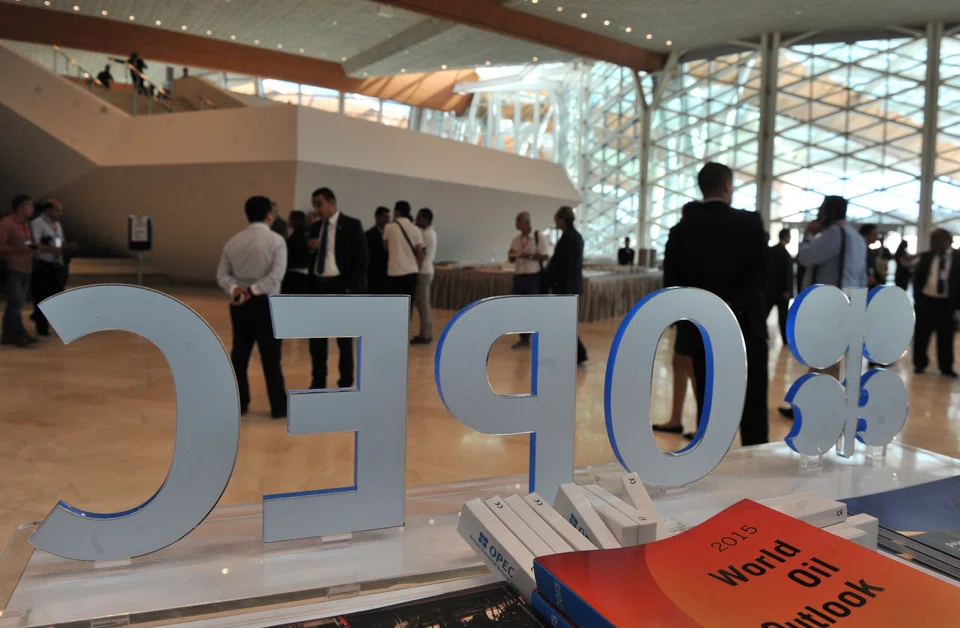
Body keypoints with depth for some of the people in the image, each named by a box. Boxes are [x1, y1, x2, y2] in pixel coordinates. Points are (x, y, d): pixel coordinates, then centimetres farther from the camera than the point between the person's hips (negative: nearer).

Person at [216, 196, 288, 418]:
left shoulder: (234, 241, 8)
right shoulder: (276, 240, -8)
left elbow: (222, 274, 4)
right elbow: (276, 276, -19)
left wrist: (235, 289, -9)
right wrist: (252, 290, -15)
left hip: (239, 304, 5)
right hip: (265, 304, -5)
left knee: (239, 354, 12)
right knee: (271, 357, 2)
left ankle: (238, 403, 19)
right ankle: (279, 406, 9)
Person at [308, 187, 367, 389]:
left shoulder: (352, 225, -5)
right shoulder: (315, 227, 12)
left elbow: (361, 260, -9)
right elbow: (310, 259, 15)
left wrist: (351, 290, -15)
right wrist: (309, 248, -8)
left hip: (341, 287, -5)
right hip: (318, 286, 5)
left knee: (344, 339, 5)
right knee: (316, 338, 8)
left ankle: (345, 384, 16)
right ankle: (318, 382, 20)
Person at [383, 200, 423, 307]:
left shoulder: (389, 227, -2)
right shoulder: (415, 229, 3)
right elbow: (420, 255, 1)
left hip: (394, 271, -2)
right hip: (411, 272, 2)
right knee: (408, 304, 6)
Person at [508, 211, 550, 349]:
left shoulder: (539, 238, -6)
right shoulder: (516, 240, 12)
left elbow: (546, 256, -12)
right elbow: (511, 260, 15)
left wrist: (529, 256, -22)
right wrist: (512, 255, -7)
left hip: (534, 277, -6)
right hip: (518, 277, 6)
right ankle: (524, 339, 18)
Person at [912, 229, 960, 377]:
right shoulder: (926, 257, 6)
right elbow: (918, 278, 8)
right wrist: (917, 298, -1)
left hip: (947, 302, -1)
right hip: (926, 300, 1)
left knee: (945, 337, 4)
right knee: (921, 335, 6)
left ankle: (946, 367, 16)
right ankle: (919, 364, 18)